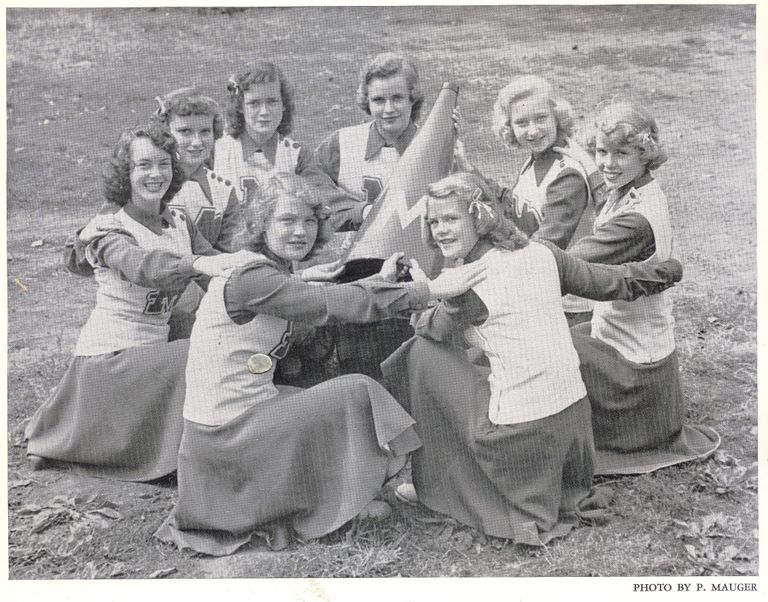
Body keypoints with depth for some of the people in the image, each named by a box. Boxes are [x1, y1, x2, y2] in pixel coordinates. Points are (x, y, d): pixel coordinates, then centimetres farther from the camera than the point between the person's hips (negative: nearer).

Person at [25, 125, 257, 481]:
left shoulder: (180, 223, 5)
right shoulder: (112, 233, -14)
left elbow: (219, 272, -12)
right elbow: (143, 266, -38)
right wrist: (199, 263, -55)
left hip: (152, 350, 7)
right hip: (109, 356, -7)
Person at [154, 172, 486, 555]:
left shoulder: (267, 271, 10)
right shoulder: (251, 278, -20)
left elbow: (325, 306, 13)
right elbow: (346, 306, -23)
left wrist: (380, 280, 10)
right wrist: (435, 289, -19)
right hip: (228, 434, -10)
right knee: (357, 393, -4)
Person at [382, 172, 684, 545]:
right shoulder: (541, 253, 4)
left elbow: (435, 329, 5)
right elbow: (612, 284, 14)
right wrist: (667, 270, 30)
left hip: (520, 427, -7)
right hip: (574, 413, 7)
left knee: (424, 353, 3)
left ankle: (435, 485, 15)